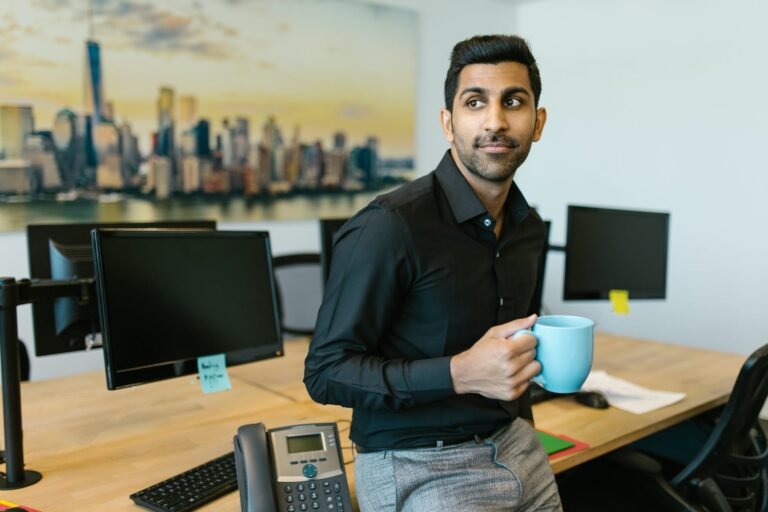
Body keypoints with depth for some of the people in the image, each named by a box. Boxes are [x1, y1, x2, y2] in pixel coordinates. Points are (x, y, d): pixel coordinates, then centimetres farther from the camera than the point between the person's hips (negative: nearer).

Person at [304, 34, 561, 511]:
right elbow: (327, 371, -19)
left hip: (517, 447, 7)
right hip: (420, 468, -6)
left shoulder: (529, 226, 3)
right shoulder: (390, 226, -21)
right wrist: (460, 373, -27)